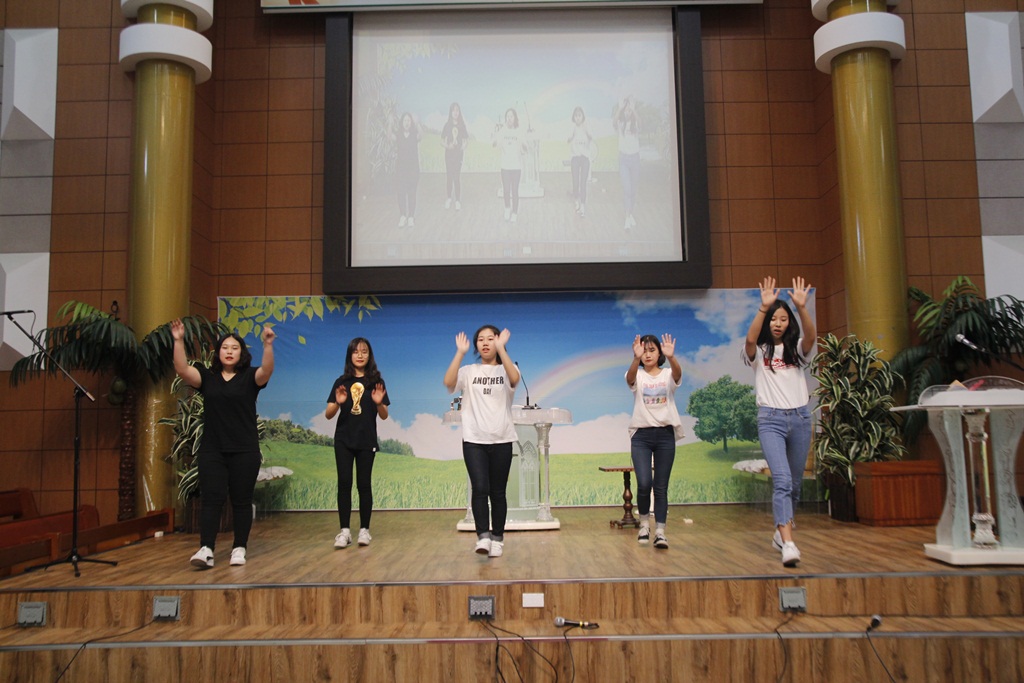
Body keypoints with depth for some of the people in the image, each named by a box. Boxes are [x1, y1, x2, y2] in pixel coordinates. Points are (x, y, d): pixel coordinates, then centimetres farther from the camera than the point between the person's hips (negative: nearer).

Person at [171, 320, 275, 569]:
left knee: (241, 501, 5)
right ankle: (206, 549, -7)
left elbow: (267, 370, -19)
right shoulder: (207, 377, 6)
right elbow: (182, 369, -8)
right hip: (212, 450, 1)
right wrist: (179, 341, -21)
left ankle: (239, 549, 13)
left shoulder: (249, 377, 1)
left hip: (244, 451, -1)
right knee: (211, 499, -4)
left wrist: (268, 345, -35)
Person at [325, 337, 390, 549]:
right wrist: (337, 403, -18)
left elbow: (384, 416, 2)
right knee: (344, 482, -4)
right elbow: (328, 415, 2)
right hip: (343, 440, 1)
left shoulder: (376, 382, 2)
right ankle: (344, 530, -1)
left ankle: (364, 529, 8)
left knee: (364, 483, 1)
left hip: (367, 440, -1)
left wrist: (379, 403, -19)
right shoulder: (341, 382, 5)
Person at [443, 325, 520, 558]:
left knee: (498, 492, 6)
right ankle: (483, 537, -12)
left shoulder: (506, 370, 4)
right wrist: (460, 352, -17)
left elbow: (514, 379, -22)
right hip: (473, 440, 0)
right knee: (479, 488, -14)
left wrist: (501, 349, -24)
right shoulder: (468, 371, 6)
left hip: (501, 441, 0)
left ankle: (497, 539, 17)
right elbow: (448, 382, -14)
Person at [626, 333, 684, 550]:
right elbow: (630, 377, -23)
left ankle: (660, 531, 8)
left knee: (661, 486, 2)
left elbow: (678, 373, -20)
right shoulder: (637, 376, 3)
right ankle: (644, 523, 14)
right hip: (641, 434, -1)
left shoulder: (668, 376, 5)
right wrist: (636, 358, -44)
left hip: (665, 434, 1)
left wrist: (671, 357, -42)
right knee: (644, 483, -11)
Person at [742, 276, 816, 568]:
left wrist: (801, 307, -28)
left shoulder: (797, 349, 10)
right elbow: (750, 339, -20)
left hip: (800, 417, 4)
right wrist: (763, 307, -31)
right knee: (781, 480, -18)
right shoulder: (758, 352, 4)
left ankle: (781, 532, 30)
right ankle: (788, 544, -25)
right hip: (771, 419, -3)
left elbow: (810, 336, -12)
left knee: (795, 483, 11)